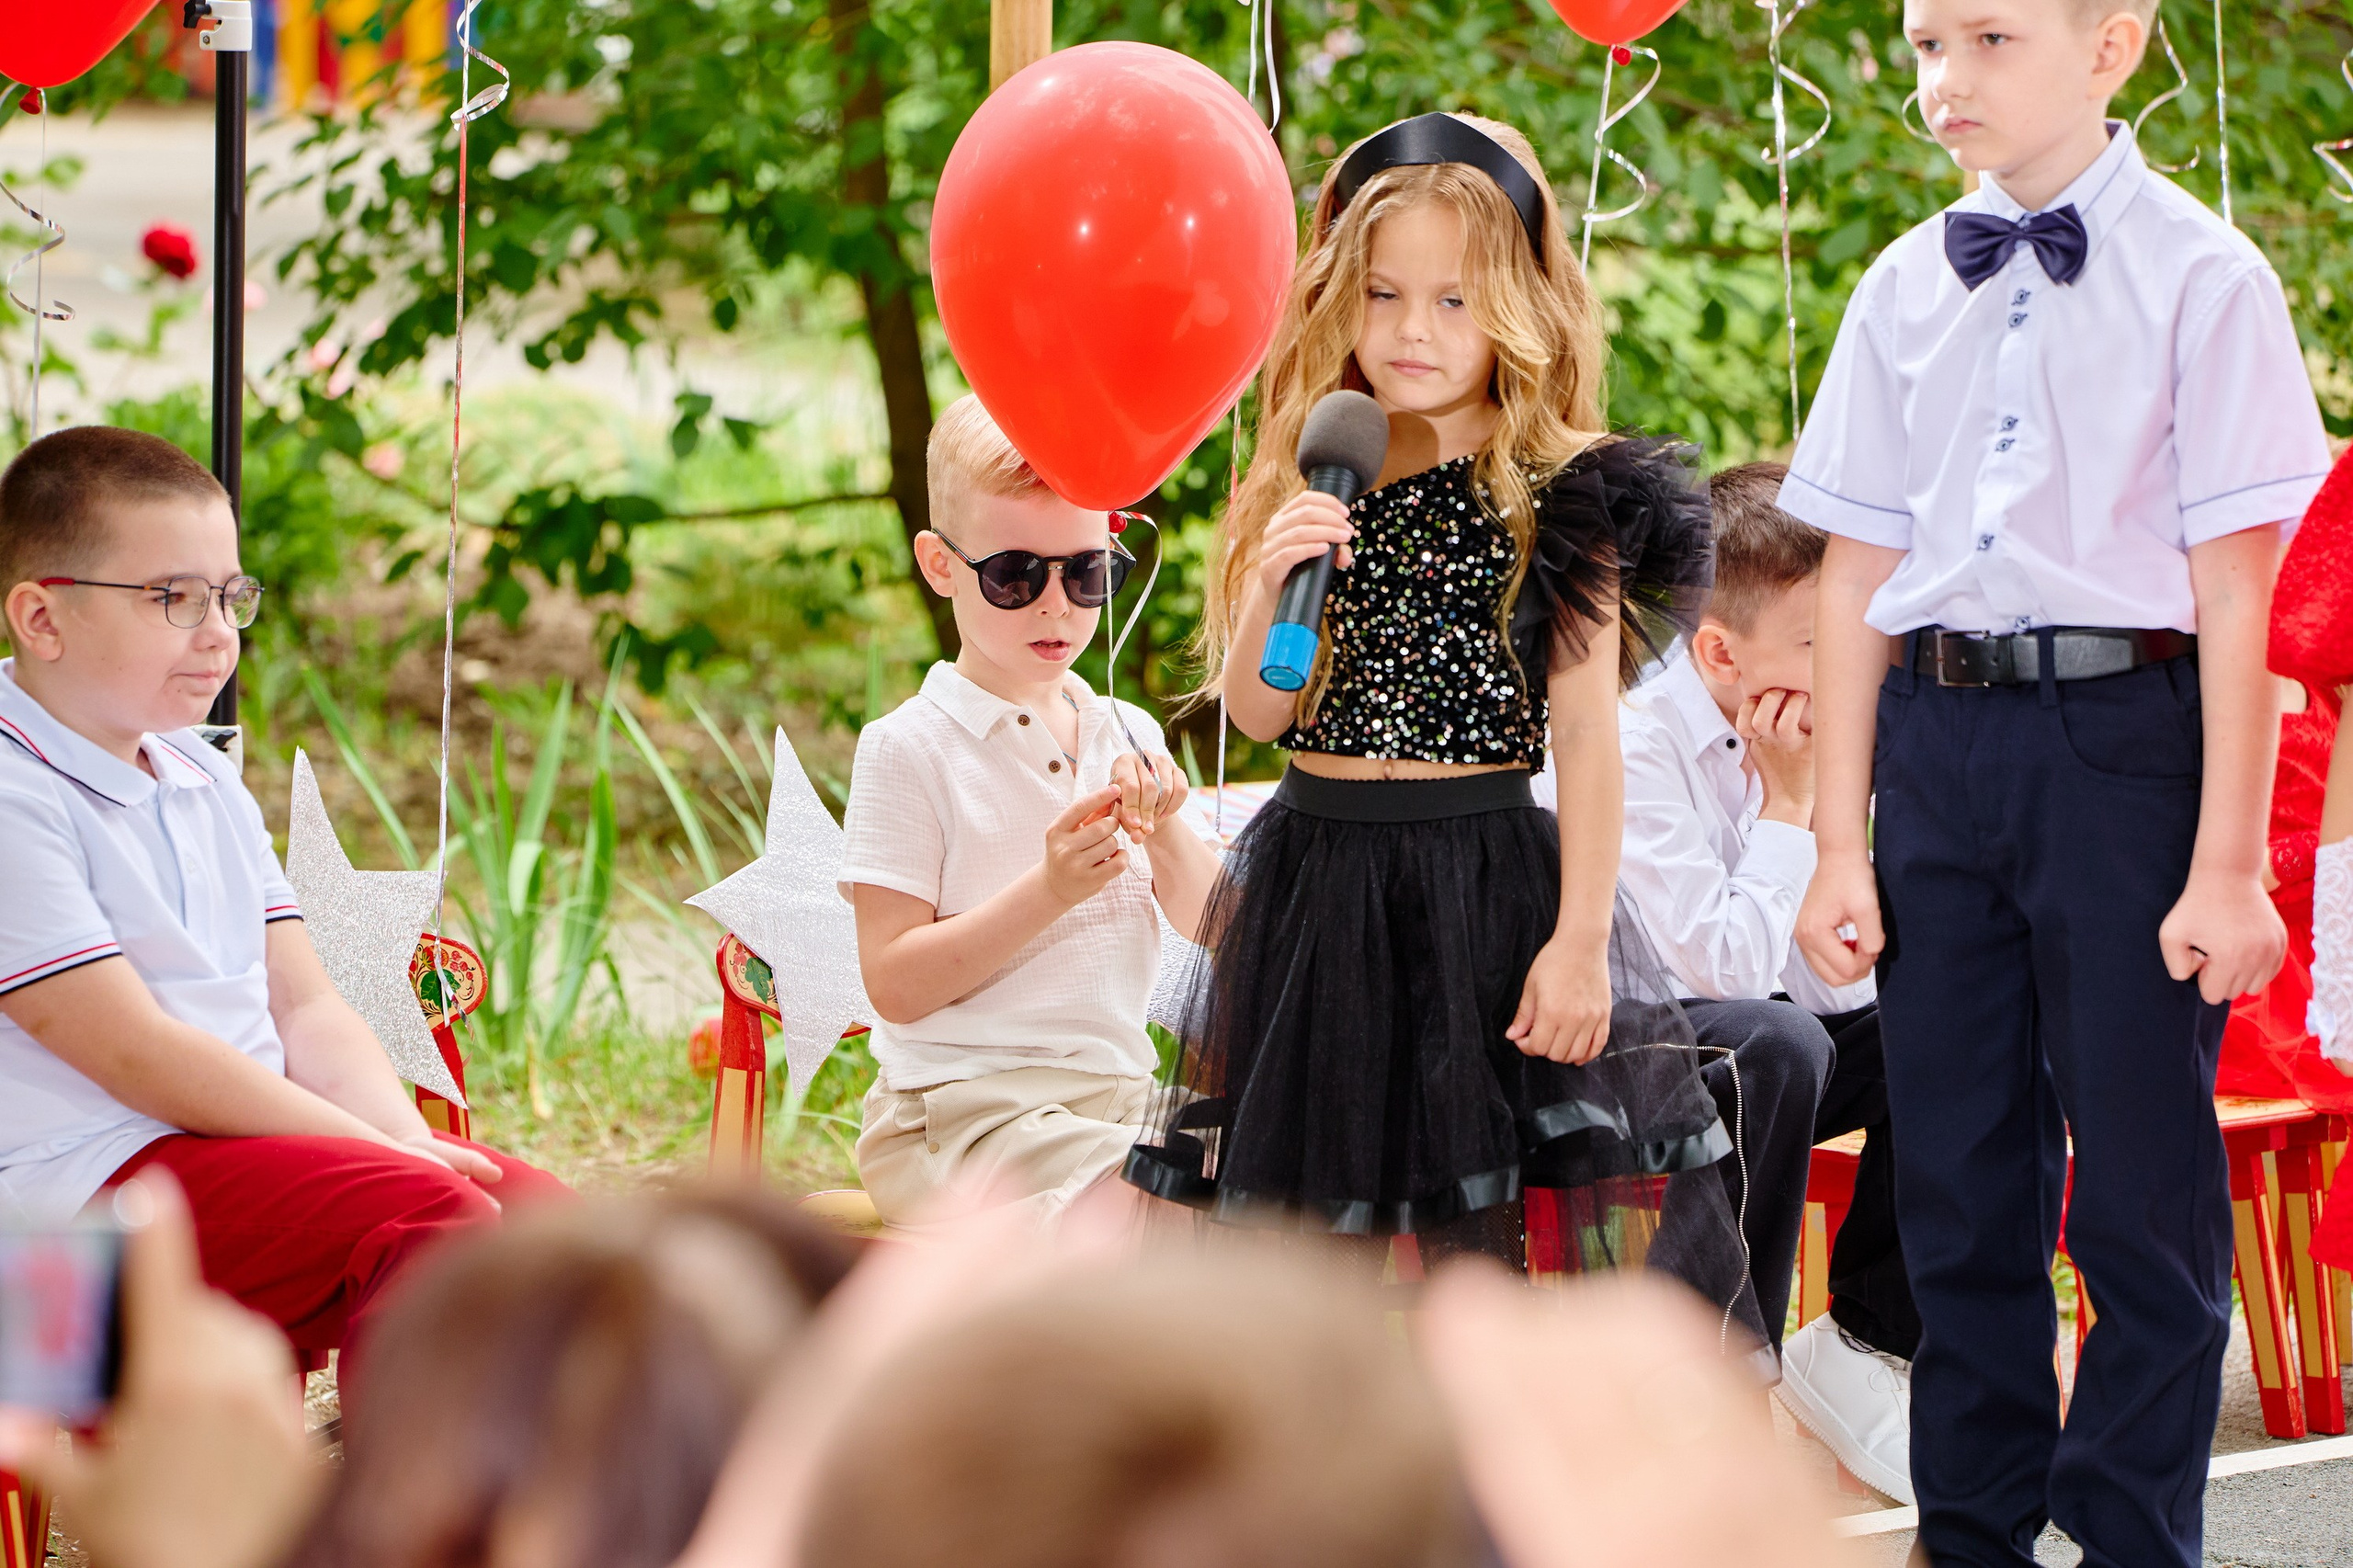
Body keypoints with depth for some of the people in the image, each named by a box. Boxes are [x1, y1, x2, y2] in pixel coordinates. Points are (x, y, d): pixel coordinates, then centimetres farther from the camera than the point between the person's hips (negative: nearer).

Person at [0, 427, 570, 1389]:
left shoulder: (206, 786, 18)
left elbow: (305, 1010, 15)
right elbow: (137, 1054, -17)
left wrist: (404, 1137, -6)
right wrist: (382, 1155, -17)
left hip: (262, 1132, 9)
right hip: (87, 1179, -9)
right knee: (426, 1218, -27)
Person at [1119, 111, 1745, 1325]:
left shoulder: (1560, 497, -5)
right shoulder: (1315, 487, 8)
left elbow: (1586, 731, -7)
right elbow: (1256, 712, 8)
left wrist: (1581, 938, -13)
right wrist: (1271, 585, -12)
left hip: (1491, 883, -5)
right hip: (1316, 889, 5)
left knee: (1501, 1243, -4)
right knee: (1310, 1214, 10)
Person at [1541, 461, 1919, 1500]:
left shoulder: (1804, 737, 1)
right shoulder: (1629, 744, -22)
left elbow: (1838, 989, 1)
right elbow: (1726, 968, -28)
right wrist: (1788, 802, -20)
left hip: (1753, 1051, 8)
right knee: (1774, 1044, -36)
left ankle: (1862, 1345, 2)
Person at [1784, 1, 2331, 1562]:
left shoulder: (2200, 279, -5)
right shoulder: (1905, 292, 9)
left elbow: (2240, 595, -8)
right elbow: (1856, 581, 11)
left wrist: (2227, 865, -11)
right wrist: (1841, 846, 7)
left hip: (2122, 735, -4)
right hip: (1936, 738, 4)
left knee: (2144, 1195, -1)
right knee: (1962, 1193, 10)